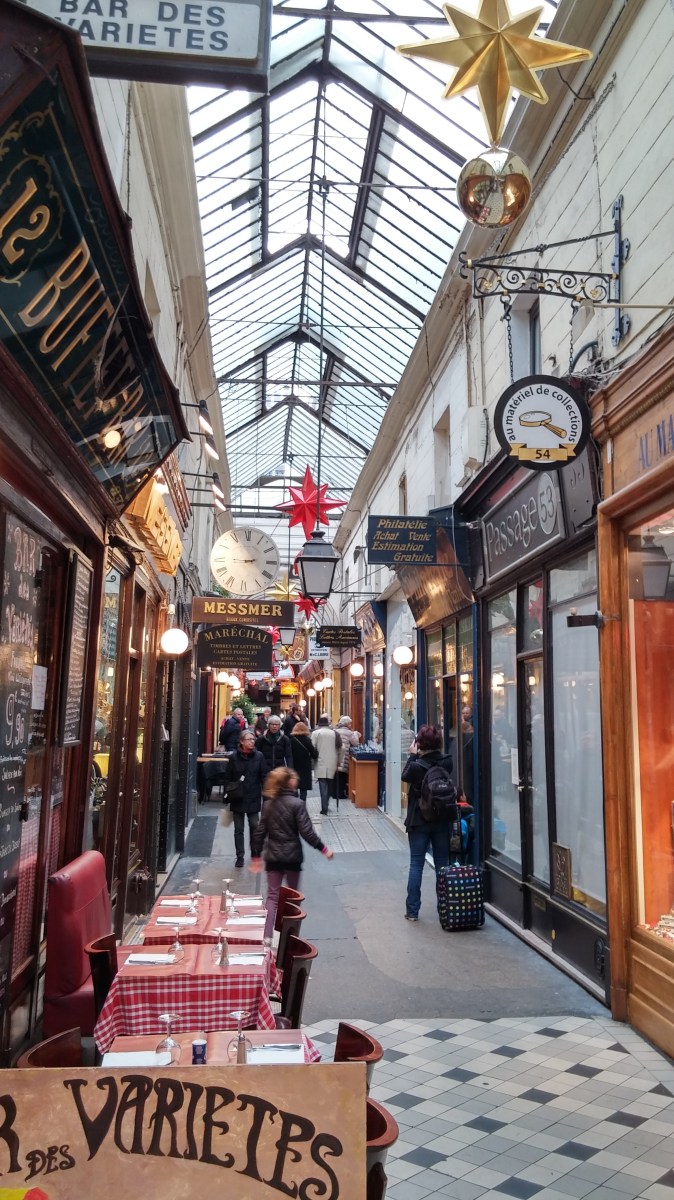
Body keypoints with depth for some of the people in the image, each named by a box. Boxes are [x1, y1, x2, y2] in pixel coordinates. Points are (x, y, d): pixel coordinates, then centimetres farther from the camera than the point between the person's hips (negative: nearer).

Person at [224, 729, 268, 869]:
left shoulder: (259, 756, -3)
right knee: (239, 829, 8)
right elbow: (228, 778, 2)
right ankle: (240, 857, 18)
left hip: (253, 799, 0)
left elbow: (264, 777, 1)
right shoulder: (234, 757, -4)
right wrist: (228, 793, -2)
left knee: (254, 827, 6)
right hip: (238, 799, 0)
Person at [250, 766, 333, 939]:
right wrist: (323, 848, -6)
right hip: (292, 856, -3)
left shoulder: (269, 804, 1)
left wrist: (256, 856, 14)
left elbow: (260, 832, 5)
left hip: (273, 857, 3)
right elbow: (307, 832, -16)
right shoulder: (297, 804, -14)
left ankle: (266, 936, -5)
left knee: (272, 897, 6)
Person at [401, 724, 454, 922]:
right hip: (442, 820, 3)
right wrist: (419, 757, 2)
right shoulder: (447, 762, -11)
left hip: (419, 821, -3)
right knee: (442, 863, 12)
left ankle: (412, 910, 8)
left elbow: (405, 776, -1)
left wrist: (413, 755, 4)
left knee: (416, 864, 5)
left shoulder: (417, 766, -20)